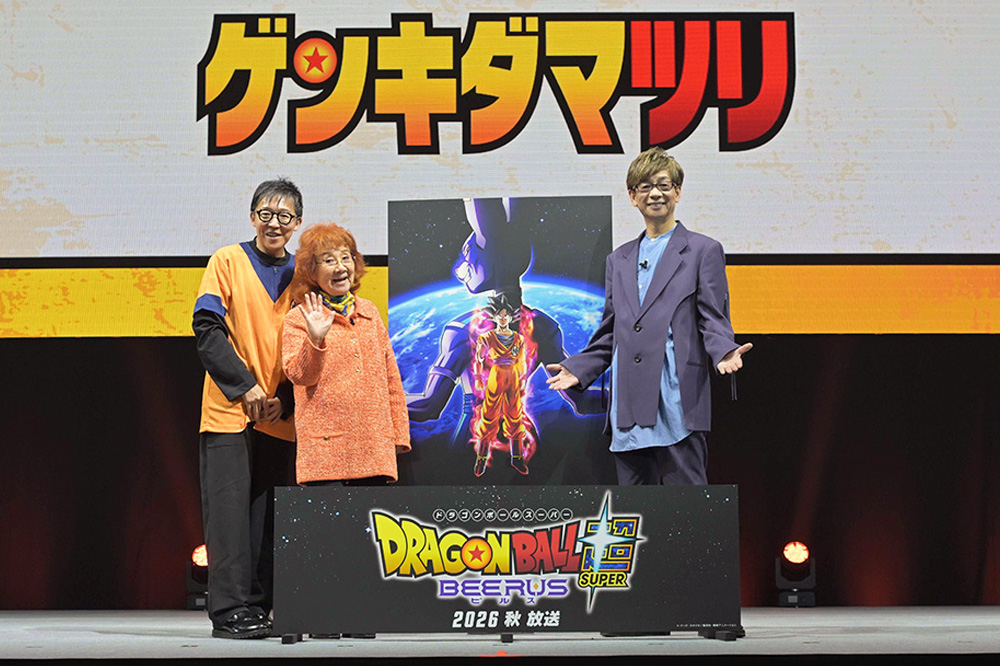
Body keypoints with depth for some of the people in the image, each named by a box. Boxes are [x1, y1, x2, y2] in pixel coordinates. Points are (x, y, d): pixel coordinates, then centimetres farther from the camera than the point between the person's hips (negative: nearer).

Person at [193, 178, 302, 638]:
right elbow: (207, 329, -6)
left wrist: (284, 399, -4)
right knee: (230, 506, -7)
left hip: (281, 416, 4)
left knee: (267, 513, 5)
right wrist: (246, 386, -13)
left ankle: (256, 608, 13)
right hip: (229, 409, -4)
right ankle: (230, 610, -4)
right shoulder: (228, 262, 1)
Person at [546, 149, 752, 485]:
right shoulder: (618, 260, 21)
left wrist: (724, 352, -19)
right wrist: (577, 368, 13)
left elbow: (713, 319, 0)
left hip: (677, 406, -5)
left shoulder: (704, 251, 6)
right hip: (628, 408, 5)